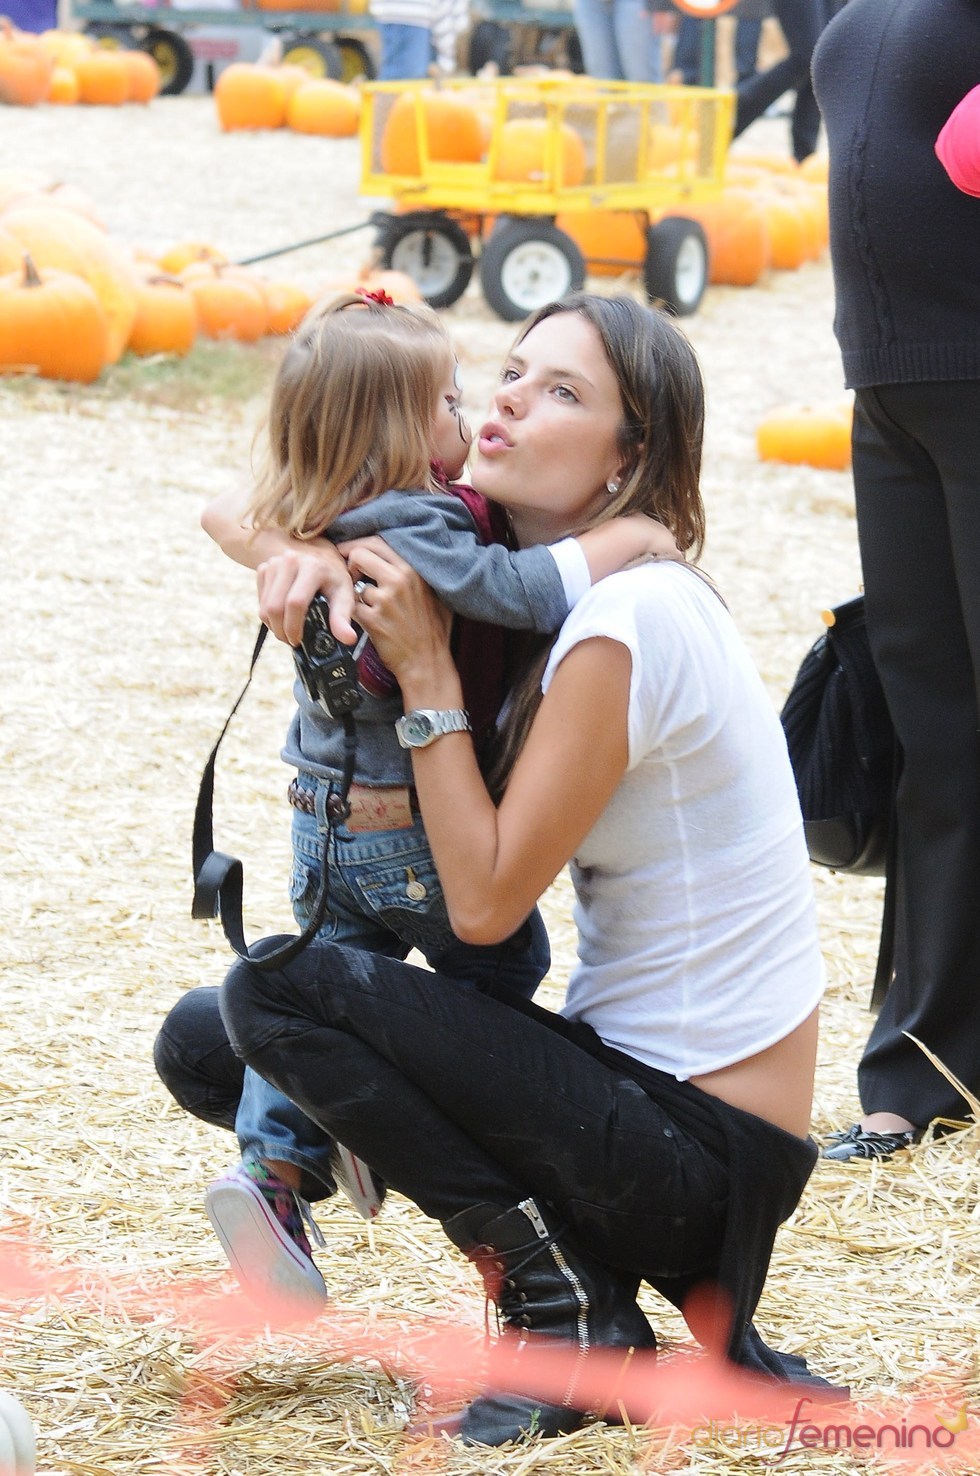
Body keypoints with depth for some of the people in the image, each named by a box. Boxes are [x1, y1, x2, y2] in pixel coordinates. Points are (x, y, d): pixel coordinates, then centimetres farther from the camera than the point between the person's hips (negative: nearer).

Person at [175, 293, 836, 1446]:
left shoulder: (625, 624, -20)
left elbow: (486, 900, -18)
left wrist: (424, 671, -15)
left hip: (697, 1152, -9)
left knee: (278, 992, -14)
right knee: (205, 1041, 14)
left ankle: (566, 1308, -6)